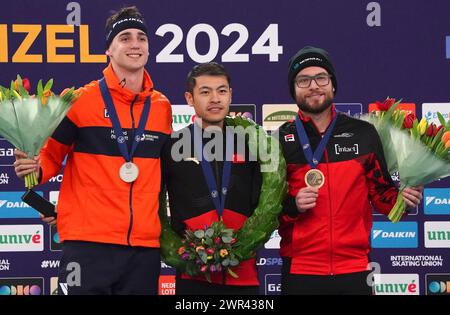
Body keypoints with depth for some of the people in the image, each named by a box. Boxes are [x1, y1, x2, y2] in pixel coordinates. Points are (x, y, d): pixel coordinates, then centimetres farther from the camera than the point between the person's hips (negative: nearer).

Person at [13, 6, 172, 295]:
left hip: (146, 246, 4)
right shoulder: (82, 100, -1)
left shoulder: (163, 107, 11)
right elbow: (52, 154, 6)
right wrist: (36, 169, -14)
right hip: (89, 242, -4)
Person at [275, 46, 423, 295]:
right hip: (300, 273, -1)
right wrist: (292, 205, -15)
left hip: (355, 270, 1)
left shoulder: (363, 134, 6)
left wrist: (401, 200, -8)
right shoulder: (280, 141, 2)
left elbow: (380, 192, 12)